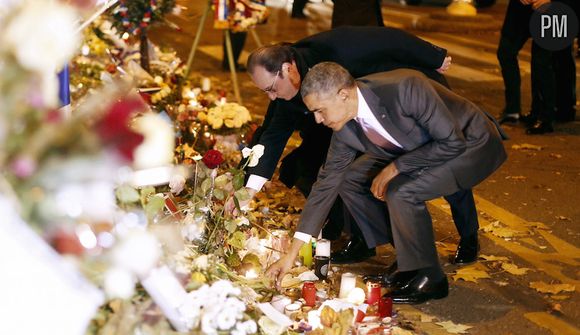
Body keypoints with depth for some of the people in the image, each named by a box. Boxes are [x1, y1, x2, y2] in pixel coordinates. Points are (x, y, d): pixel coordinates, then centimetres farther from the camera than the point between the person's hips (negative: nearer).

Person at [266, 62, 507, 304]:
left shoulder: (405, 88, -34)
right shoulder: (345, 128, -12)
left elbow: (453, 142, -29)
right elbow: (326, 184, -4)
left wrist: (394, 168, -25)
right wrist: (291, 254, -4)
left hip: (473, 146, -8)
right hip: (421, 149, 8)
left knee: (401, 191, -29)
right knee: (350, 179, -1)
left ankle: (428, 278, -8)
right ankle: (407, 257, 10)